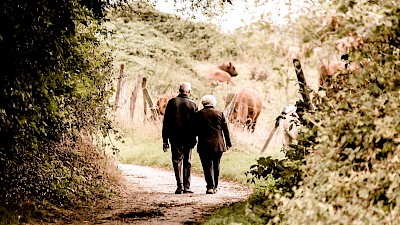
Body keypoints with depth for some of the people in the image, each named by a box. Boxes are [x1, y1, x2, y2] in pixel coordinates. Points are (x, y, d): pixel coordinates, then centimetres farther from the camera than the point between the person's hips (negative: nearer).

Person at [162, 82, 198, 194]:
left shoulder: (172, 102, 0)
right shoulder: (193, 104, -1)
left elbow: (166, 122, 0)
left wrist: (165, 139, 4)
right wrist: (194, 138, 8)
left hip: (175, 137, 0)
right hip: (188, 138, 0)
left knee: (177, 161, 4)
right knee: (187, 162, 9)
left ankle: (180, 186, -8)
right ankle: (186, 187, 8)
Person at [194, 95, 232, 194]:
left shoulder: (199, 114, -1)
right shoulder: (220, 113, 3)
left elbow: (196, 130, 1)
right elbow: (225, 130, 5)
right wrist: (228, 143, 11)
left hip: (204, 145, -2)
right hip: (218, 144, 2)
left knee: (207, 166, -2)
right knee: (216, 165, 14)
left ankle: (210, 187, -12)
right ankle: (215, 186, 20)